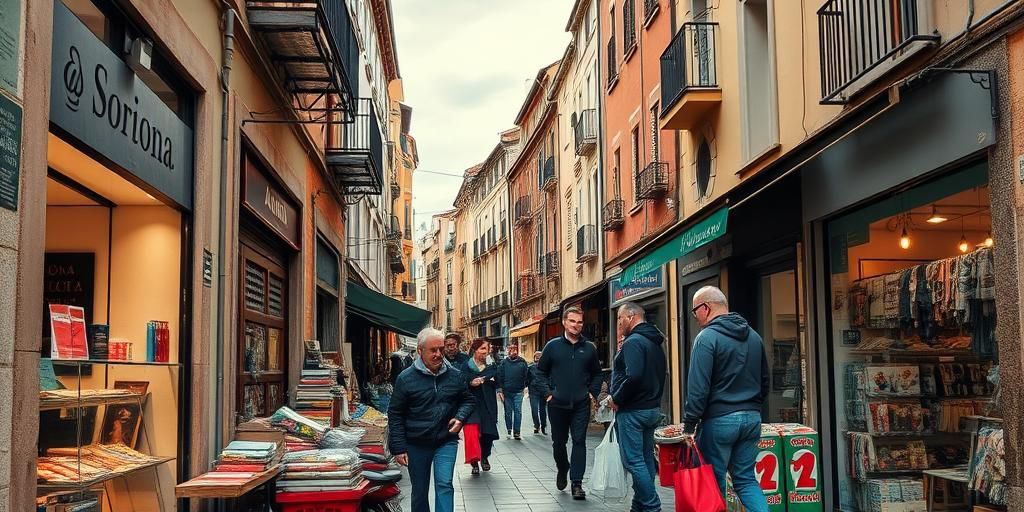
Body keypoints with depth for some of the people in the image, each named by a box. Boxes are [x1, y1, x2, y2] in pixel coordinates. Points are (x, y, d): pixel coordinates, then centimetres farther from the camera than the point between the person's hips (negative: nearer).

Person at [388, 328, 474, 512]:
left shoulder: (455, 376, 1)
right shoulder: (406, 378, -7)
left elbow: (467, 400, 16)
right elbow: (395, 415, -4)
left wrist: (460, 417, -6)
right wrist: (398, 448, -7)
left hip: (446, 442, 1)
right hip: (416, 445, -1)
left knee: (444, 485, -12)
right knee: (419, 492, 12)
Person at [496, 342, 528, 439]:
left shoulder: (522, 362, 1)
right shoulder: (504, 362, 0)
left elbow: (526, 376, 5)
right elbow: (499, 377, 0)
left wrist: (526, 387, -1)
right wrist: (500, 390, -7)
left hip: (518, 392, 0)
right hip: (507, 391, 1)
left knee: (518, 412, -2)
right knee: (508, 412, 10)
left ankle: (516, 432, 3)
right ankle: (509, 430, 22)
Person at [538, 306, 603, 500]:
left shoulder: (589, 348, 5)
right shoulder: (553, 345, 1)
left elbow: (597, 373, 16)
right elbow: (541, 371, 8)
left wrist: (592, 392, 3)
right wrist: (547, 392, -1)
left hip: (581, 405, 0)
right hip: (557, 404, 0)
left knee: (579, 441, -5)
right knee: (559, 441, 11)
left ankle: (577, 483, -3)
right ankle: (562, 469, 37)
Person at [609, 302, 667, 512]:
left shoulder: (633, 342, -16)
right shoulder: (656, 343, 15)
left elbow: (633, 376, -28)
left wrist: (617, 400, -15)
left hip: (632, 410, -10)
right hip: (653, 408, 10)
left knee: (633, 461, -5)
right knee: (646, 459, 12)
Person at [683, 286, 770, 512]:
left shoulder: (707, 338, -12)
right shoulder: (754, 336, 11)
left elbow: (698, 388, -16)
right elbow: (764, 382, 19)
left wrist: (689, 425, -11)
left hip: (719, 420, -7)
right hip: (752, 419, 7)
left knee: (714, 481, 5)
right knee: (746, 479, 12)